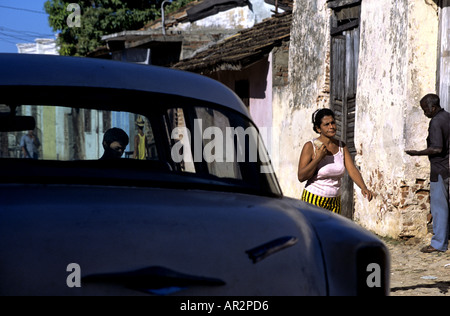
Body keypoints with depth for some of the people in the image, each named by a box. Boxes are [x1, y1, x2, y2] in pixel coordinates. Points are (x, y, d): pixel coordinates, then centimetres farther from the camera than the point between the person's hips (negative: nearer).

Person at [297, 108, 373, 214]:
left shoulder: (342, 146, 5)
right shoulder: (310, 146, -9)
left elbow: (352, 170, -4)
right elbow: (301, 177, -14)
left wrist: (364, 188, -21)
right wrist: (318, 158, -22)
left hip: (334, 202, 5)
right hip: (313, 201, -5)